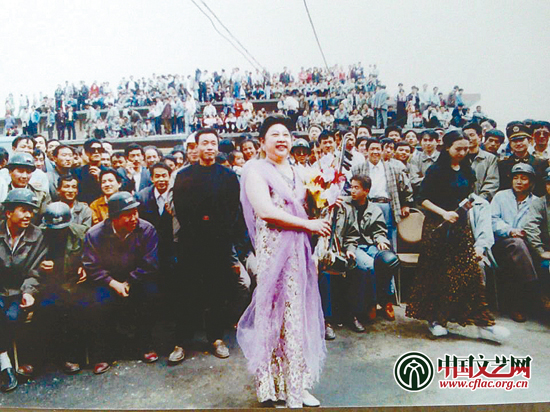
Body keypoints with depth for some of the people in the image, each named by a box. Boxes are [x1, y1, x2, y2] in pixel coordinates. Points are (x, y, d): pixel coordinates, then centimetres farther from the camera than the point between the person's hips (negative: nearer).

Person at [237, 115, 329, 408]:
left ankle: (295, 383, 22)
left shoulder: (295, 171, 18)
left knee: (297, 312, 10)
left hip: (299, 250, 7)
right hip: (274, 250, -7)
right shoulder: (256, 170, -6)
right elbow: (265, 211, -18)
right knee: (277, 311, -3)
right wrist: (308, 224, -15)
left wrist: (325, 206, 9)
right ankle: (273, 385, 10)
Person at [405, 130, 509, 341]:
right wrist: (443, 213, -18)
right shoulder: (436, 170, -8)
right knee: (436, 274, 4)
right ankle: (434, 318, 18)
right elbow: (423, 198, -10)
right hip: (437, 227, -5)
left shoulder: (466, 171, 9)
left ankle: (482, 323, 6)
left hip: (460, 226, 5)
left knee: (471, 273, -1)